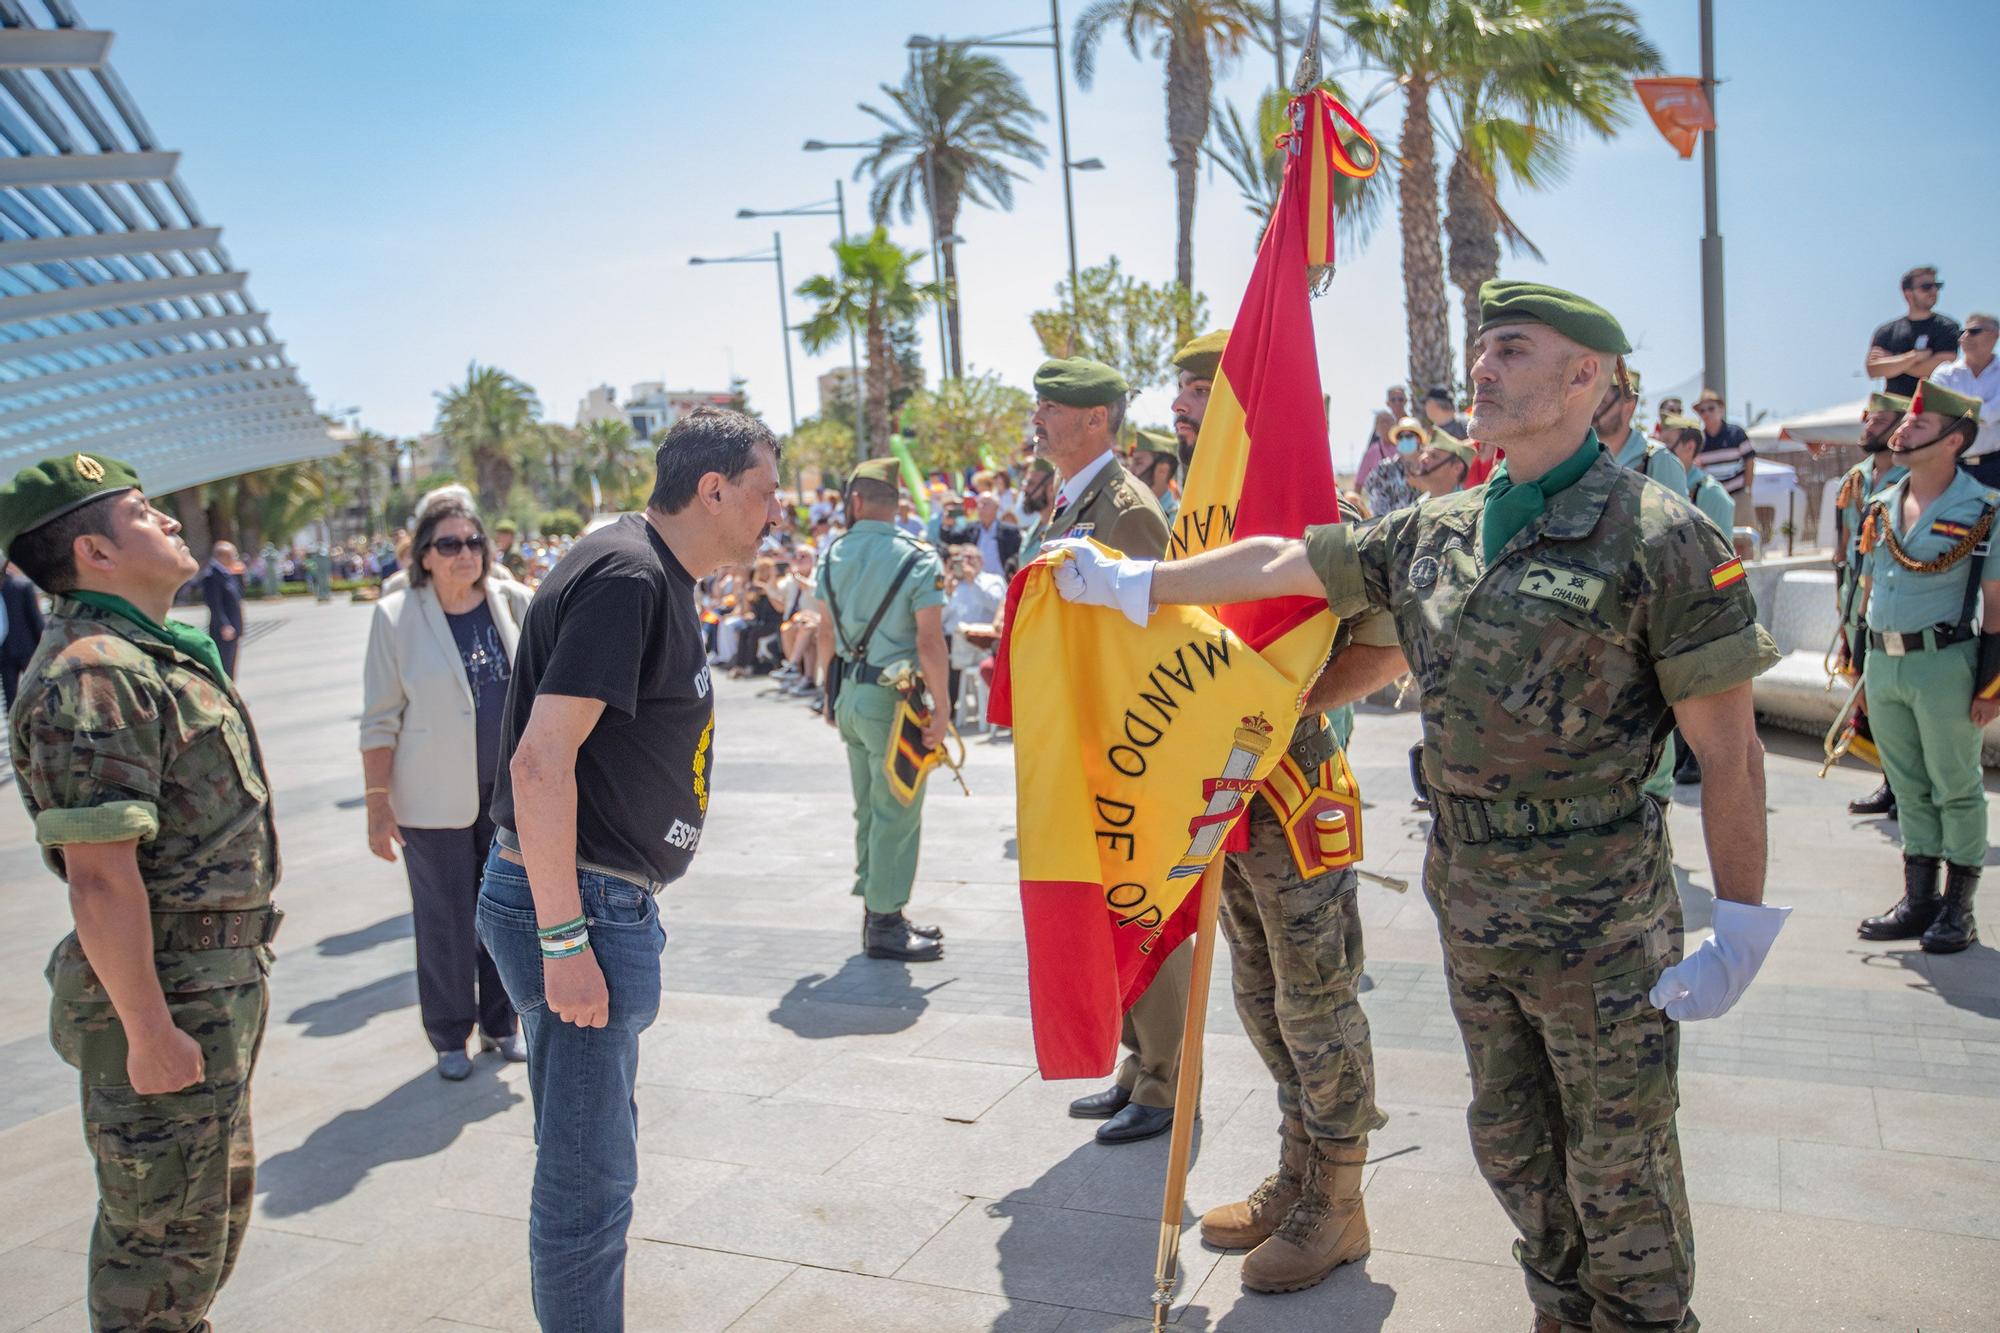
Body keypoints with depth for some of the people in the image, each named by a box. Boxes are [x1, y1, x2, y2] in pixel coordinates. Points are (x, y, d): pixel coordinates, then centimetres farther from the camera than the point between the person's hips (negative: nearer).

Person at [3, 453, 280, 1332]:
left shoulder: (153, 652, 13)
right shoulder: (94, 675, -21)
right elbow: (100, 875, -26)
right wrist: (147, 1030, -24)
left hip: (219, 984, 10)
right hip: (168, 996, -10)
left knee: (216, 1206, 24)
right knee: (167, 1231, 4)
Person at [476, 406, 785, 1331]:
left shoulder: (656, 577, 13)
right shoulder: (626, 576, -18)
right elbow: (542, 758, -26)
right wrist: (565, 941, -25)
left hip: (607, 901, 11)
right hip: (572, 906, -10)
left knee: (594, 1158, 22)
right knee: (588, 1180, 0)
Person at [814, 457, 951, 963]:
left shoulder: (833, 556, 4)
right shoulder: (917, 559, -13)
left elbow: (826, 632, 11)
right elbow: (929, 643, -19)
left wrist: (830, 691, 22)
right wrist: (942, 707, -12)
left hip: (850, 693, 7)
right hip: (893, 698, -6)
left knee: (869, 809, 16)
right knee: (896, 813, 2)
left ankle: (877, 913, 26)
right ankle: (885, 925, 8)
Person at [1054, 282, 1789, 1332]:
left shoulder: (1657, 536, -12)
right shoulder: (1436, 533, 5)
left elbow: (1729, 750, -11)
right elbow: (1282, 562, 14)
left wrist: (1741, 928, -11)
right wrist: (1133, 583, 18)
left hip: (1597, 910, -6)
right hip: (1468, 901, 6)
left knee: (1620, 1165, 9)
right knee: (1512, 1146, 20)